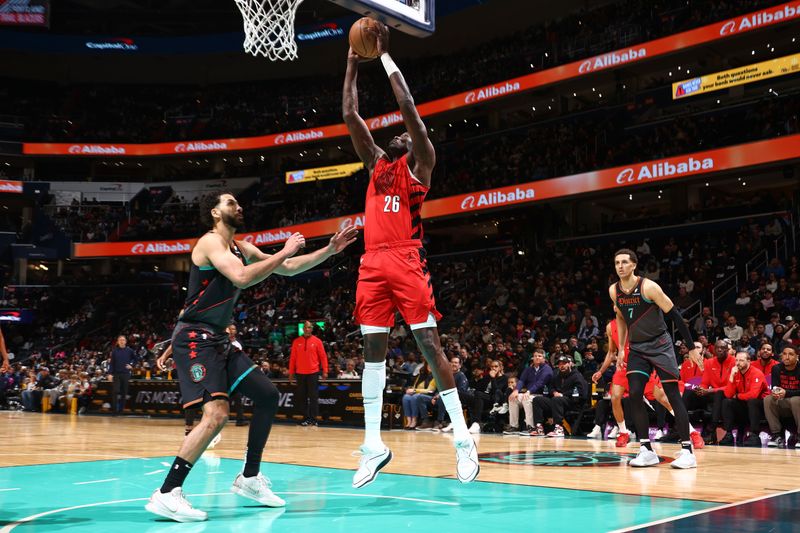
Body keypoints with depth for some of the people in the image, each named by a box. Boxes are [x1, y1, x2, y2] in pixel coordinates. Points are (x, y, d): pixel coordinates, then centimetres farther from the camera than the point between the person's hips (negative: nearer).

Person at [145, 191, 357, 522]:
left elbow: (288, 269, 21)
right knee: (217, 414, -24)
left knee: (267, 395, 12)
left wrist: (330, 250, 13)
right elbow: (242, 278, -29)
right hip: (194, 338, -10)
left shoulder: (241, 248, 16)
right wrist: (285, 251, -19)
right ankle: (166, 494, -18)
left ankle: (249, 478, 21)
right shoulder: (210, 241, -12)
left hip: (217, 340, 10)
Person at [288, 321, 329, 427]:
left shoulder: (317, 341, 1)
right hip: (300, 373, 2)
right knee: (302, 397, 4)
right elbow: (292, 358, 8)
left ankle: (313, 419, 2)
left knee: (313, 397, -2)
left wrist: (325, 370, -6)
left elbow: (323, 356, 1)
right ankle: (306, 418, 12)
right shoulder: (296, 341, 6)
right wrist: (291, 372, 5)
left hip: (313, 373, -2)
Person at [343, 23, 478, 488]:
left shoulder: (420, 163, 7)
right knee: (373, 349, 4)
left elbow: (409, 107, -3)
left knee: (430, 344, -8)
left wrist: (385, 56, 3)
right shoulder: (376, 163, 23)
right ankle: (374, 445, 9)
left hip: (407, 261, -6)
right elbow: (349, 113, 22)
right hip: (373, 263, 6)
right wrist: (354, 61, 22)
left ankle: (463, 439, -3)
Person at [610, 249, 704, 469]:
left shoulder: (648, 287, -18)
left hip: (660, 346, -5)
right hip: (637, 348, 5)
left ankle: (687, 451, -3)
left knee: (673, 395, -7)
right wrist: (621, 348, 16)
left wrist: (692, 348, -14)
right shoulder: (614, 291, 0)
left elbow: (675, 316, -14)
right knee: (634, 395, -9)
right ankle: (646, 450, -2)